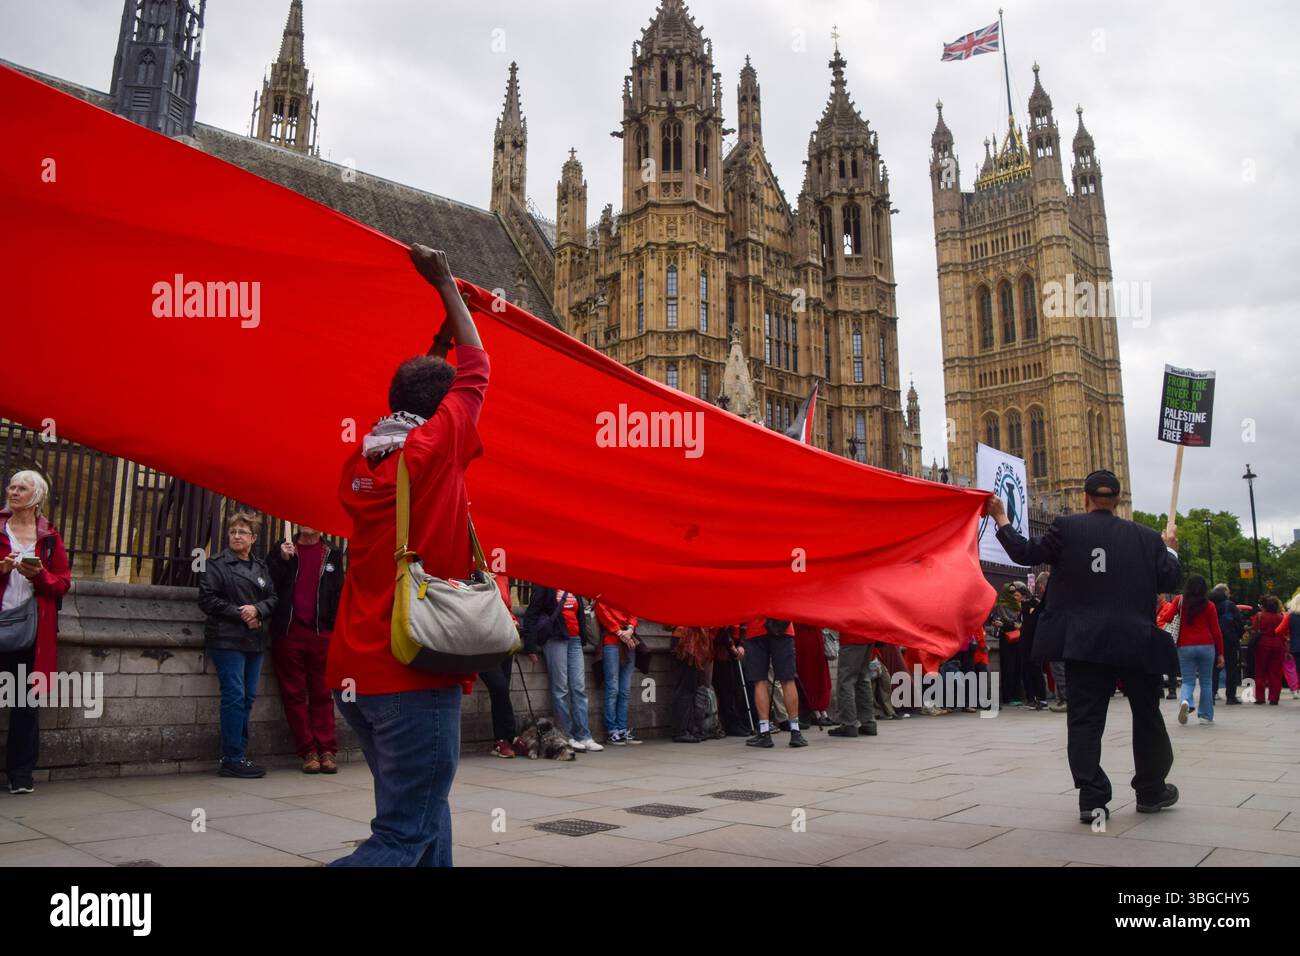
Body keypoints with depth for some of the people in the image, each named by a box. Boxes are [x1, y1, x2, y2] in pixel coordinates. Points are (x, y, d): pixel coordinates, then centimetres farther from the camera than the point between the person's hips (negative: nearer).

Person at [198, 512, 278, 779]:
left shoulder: (261, 567, 16)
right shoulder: (216, 564, 2)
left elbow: (273, 598, 13)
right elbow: (208, 599, -6)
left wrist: (257, 610, -8)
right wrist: (240, 614, -11)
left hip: (254, 640, 5)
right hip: (226, 639, -5)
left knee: (248, 697, 6)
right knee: (234, 696, -9)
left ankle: (238, 755, 14)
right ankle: (232, 759, -3)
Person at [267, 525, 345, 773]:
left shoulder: (333, 554, 10)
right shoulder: (280, 551, 11)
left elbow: (338, 594, 7)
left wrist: (337, 630, -1)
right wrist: (283, 560, -9)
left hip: (322, 633, 0)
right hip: (288, 632, 1)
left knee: (322, 694, 1)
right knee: (294, 694, 2)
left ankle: (327, 750, 2)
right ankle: (308, 752, 7)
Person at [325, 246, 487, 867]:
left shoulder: (358, 466, 9)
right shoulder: (435, 449, -8)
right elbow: (476, 370, 7)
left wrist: (429, 356, 31)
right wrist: (445, 284, 17)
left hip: (356, 674, 8)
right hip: (417, 674, -8)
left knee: (426, 814, 19)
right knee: (404, 838, -3)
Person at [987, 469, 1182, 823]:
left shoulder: (1066, 527, -1)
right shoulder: (1145, 537, 5)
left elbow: (1026, 553, -3)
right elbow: (1169, 579, 6)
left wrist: (1001, 519, 8)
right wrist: (1170, 549, 24)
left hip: (1084, 641, -1)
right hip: (1136, 641, 2)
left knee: (1085, 717, 2)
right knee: (1147, 715, 18)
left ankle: (1092, 800, -2)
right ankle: (1151, 792, 31)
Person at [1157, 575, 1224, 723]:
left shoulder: (1179, 600, 0)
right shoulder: (1209, 606, 2)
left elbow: (1166, 617, -10)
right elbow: (1216, 631, 4)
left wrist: (1166, 606, 10)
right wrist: (1220, 653, 8)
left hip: (1185, 647, 0)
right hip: (1206, 646, 0)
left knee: (1188, 681, 6)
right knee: (1206, 682, 12)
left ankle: (1185, 701, -24)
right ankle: (1206, 715, 13)